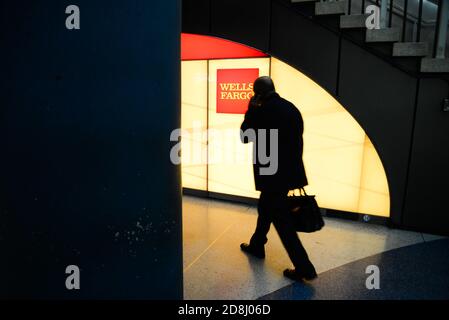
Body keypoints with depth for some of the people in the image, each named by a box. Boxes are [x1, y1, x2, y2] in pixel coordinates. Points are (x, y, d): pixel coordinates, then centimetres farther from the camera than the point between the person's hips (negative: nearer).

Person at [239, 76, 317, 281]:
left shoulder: (261, 111, -15)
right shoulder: (291, 108, 6)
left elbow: (244, 137, -2)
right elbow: (297, 139, 11)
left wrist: (251, 109, 1)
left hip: (273, 174, -8)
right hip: (290, 171, 8)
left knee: (281, 219, 1)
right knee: (265, 208, 24)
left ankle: (304, 268, 6)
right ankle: (256, 245, 41)